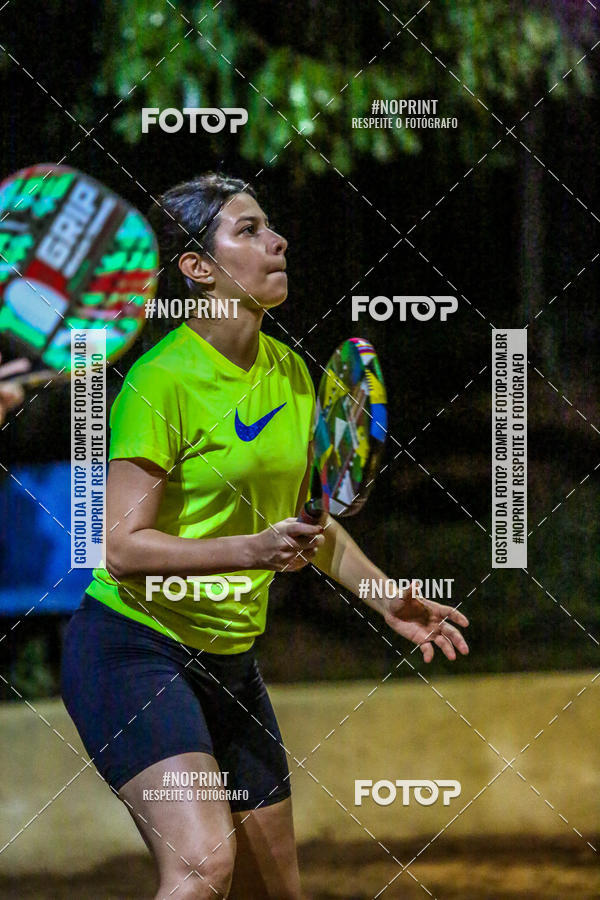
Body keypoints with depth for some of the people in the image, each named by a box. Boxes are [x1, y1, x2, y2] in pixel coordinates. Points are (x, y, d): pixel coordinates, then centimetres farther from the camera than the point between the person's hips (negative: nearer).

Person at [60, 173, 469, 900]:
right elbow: (122, 547, -21)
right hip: (132, 650, -8)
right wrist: (249, 551, -31)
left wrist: (383, 597, 13)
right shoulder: (162, 381, -17)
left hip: (230, 663, 8)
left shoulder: (290, 372, 7)